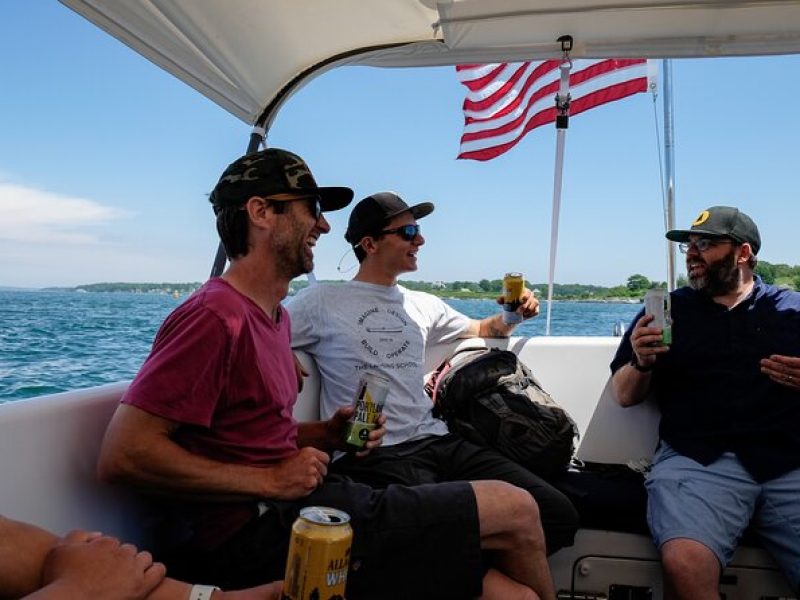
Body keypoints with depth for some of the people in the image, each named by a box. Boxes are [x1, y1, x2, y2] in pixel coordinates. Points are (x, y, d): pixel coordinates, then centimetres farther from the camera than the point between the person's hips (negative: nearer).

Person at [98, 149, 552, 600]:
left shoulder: (275, 316, 15)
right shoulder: (217, 317, -15)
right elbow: (122, 455, -20)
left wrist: (325, 435, 4)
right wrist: (270, 480, -17)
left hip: (285, 511, 9)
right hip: (254, 535, -9)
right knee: (514, 509, -5)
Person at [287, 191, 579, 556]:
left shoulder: (423, 305, 21)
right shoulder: (322, 301, 5)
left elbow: (483, 330, 35)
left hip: (437, 442, 6)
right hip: (373, 457, -6)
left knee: (558, 513, -12)